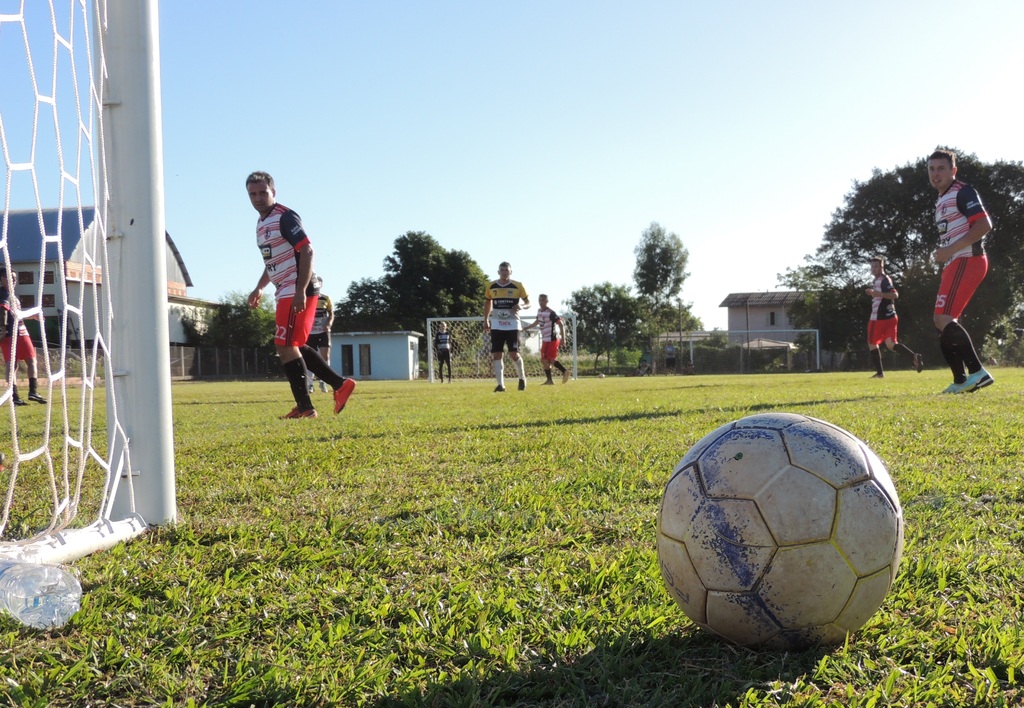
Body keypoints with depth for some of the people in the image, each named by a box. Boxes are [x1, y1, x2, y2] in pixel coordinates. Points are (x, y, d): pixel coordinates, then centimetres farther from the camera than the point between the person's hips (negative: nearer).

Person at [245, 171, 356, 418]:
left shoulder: (285, 217, -12)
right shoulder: (261, 223, 17)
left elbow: (307, 251, -20)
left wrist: (300, 291, -26)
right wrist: (260, 288, 21)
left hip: (296, 291, -10)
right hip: (286, 292, 10)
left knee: (285, 345, -9)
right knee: (295, 346, 13)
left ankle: (304, 407, -3)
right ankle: (340, 384, 17)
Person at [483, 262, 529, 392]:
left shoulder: (518, 286, -4)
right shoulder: (491, 286, 4)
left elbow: (528, 303, 2)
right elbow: (487, 302, 20)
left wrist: (522, 306, -21)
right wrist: (486, 320, 14)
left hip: (512, 324, -3)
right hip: (496, 325, 3)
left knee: (513, 354, -6)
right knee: (496, 354, -3)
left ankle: (522, 378, 20)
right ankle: (500, 384, 2)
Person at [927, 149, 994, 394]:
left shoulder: (962, 192, -8)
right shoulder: (941, 201, 21)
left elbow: (984, 225, -18)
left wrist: (950, 250, -20)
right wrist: (943, 253, 11)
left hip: (967, 261, -10)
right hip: (956, 263, 10)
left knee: (943, 318, -18)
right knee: (941, 320, 9)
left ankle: (978, 372, -18)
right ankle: (961, 380, 11)